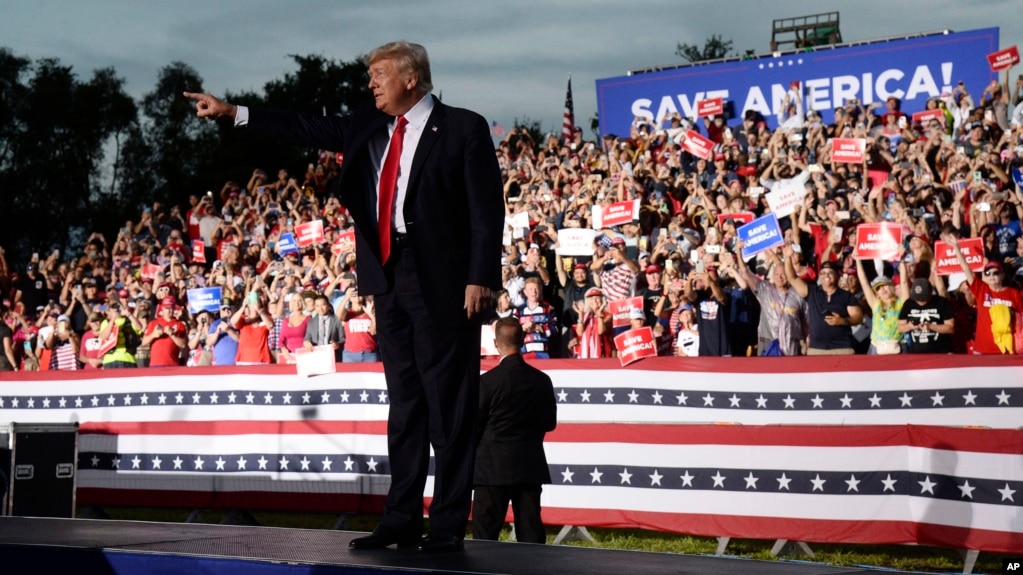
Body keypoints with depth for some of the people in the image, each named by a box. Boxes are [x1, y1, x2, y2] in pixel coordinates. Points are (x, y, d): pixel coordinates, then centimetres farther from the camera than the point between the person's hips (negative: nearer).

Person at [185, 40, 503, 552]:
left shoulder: (463, 128, -3)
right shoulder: (368, 128, 14)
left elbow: (487, 209, -7)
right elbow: (309, 130, 16)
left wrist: (480, 278, -15)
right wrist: (232, 112, 11)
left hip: (442, 281, -6)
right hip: (389, 279, 6)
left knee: (448, 408, -3)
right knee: (404, 405, 9)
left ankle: (448, 527, 2)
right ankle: (401, 522, 13)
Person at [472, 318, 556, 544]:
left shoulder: (488, 381, -12)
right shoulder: (542, 380, 1)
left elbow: (474, 425, -7)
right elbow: (550, 423, 9)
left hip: (493, 468, -4)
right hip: (531, 467, 4)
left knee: (485, 535, 1)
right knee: (531, 533, 6)